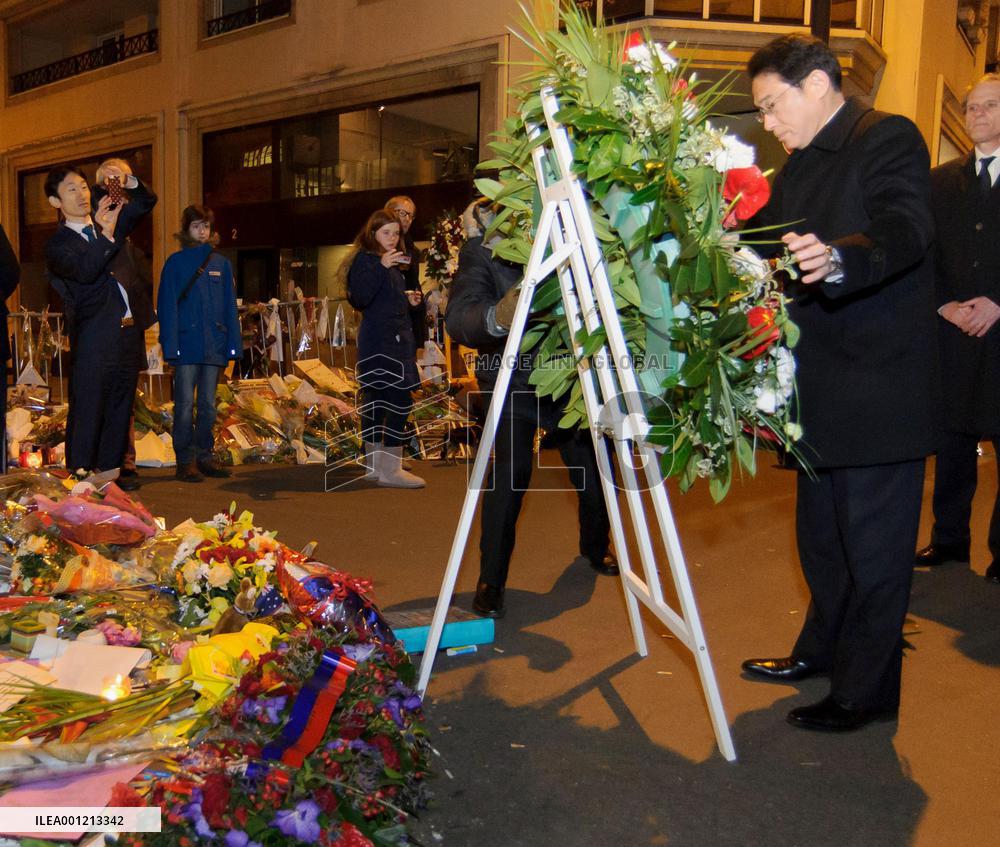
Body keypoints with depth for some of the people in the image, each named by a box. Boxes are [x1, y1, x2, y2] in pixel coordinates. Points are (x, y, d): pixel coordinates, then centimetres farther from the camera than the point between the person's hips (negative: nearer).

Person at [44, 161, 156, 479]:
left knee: (119, 415, 11)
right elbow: (84, 270, -17)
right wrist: (106, 235, -26)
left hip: (129, 332, 6)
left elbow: (146, 202, 13)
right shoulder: (57, 245, 0)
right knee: (86, 417, -4)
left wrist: (128, 179, -5)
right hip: (94, 341, -6)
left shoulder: (111, 221, 16)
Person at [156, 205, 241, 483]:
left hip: (214, 345, 3)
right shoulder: (176, 262, 1)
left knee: (208, 404, 10)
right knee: (185, 404, -2)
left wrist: (234, 343, 3)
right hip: (187, 343, -3)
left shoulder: (221, 263, 11)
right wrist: (171, 344, -12)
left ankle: (205, 456, 19)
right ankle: (186, 461, 4)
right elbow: (167, 304, -3)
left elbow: (230, 306, 10)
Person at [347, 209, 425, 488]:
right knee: (400, 400, -14)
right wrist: (381, 267, -26)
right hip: (379, 342, -9)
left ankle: (375, 466, 15)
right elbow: (360, 298, -20)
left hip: (395, 340, 9)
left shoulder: (393, 262, 21)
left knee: (375, 402, 11)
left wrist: (409, 300, 11)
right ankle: (391, 470, -11)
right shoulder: (365, 260, -7)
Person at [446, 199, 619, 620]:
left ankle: (595, 548, 40)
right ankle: (491, 581, 0)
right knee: (510, 470, -16)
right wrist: (496, 316, -50)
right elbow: (458, 319, -28)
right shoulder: (479, 254, -12)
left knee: (592, 467, 9)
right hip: (514, 379, -3)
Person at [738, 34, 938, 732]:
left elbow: (906, 231, -26)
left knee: (874, 544, 1)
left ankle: (866, 692, 16)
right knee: (820, 533, 20)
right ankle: (823, 651, 37)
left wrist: (837, 259, -44)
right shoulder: (801, 165, 16)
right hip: (822, 384, 9)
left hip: (878, 386, -9)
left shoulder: (889, 138, -10)